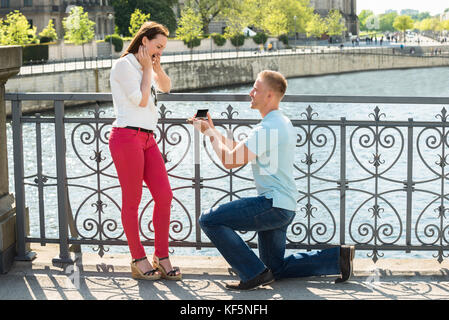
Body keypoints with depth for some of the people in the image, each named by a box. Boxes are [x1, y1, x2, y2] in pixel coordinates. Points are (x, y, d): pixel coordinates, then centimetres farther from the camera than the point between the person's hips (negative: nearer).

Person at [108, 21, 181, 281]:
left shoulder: (145, 66, 18)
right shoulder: (124, 65, -7)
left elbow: (167, 87, 28)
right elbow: (141, 100, -12)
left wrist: (157, 67, 12)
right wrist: (147, 69, -3)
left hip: (147, 139, 9)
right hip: (127, 136, -8)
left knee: (164, 195, 2)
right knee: (132, 201, 0)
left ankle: (162, 257, 11)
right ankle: (139, 260, 9)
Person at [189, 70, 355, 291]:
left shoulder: (267, 128, -17)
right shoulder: (282, 122, 16)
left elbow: (230, 160, -17)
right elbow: (238, 149, 22)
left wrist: (210, 133, -3)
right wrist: (212, 129, 18)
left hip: (273, 205, -10)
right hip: (285, 207, 10)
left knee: (209, 220, -13)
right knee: (276, 269, 20)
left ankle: (254, 273, -11)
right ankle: (338, 257, 17)